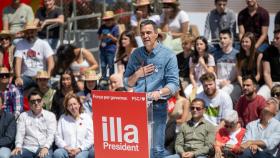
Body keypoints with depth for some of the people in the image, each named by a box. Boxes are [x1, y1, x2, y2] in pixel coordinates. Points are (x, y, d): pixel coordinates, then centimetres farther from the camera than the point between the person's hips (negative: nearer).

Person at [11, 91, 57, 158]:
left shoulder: (50, 115, 11)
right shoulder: (23, 116, 16)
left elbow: (51, 134, 0)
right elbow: (20, 133, 6)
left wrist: (46, 147, -19)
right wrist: (18, 146, -15)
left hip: (44, 148, -1)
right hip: (28, 148, 1)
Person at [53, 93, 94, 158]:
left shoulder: (87, 118, 12)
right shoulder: (63, 118, 15)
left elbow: (90, 138, 4)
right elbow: (58, 138, 9)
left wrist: (79, 149, -9)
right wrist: (66, 148, -9)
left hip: (82, 150, -1)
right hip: (66, 150, 2)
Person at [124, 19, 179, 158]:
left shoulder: (168, 55, -3)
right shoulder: (135, 55, 9)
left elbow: (174, 84, -9)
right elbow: (127, 83, 13)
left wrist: (160, 92, -27)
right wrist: (137, 74, -6)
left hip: (158, 105, -4)